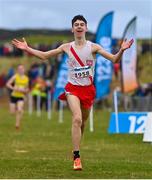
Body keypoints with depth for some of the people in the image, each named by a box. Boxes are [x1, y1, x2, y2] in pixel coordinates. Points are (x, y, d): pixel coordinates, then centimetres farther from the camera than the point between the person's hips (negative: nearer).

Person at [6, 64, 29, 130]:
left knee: (20, 110, -22)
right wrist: (14, 88, -21)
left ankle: (17, 124, -10)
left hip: (21, 97, 1)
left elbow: (27, 89, 18)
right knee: (12, 112, 2)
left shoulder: (26, 78, 4)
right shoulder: (15, 76, -7)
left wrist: (25, 90, -5)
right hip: (14, 96, -1)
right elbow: (8, 84, -10)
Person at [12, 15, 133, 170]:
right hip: (73, 88, -1)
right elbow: (44, 55, 9)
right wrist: (27, 49, 1)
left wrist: (122, 50, -26)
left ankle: (76, 147, 37)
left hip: (88, 89, 1)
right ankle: (76, 157, -21)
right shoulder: (67, 47, 2)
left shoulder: (93, 47, -2)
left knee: (83, 121, 13)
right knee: (77, 119, -21)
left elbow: (114, 59, -7)